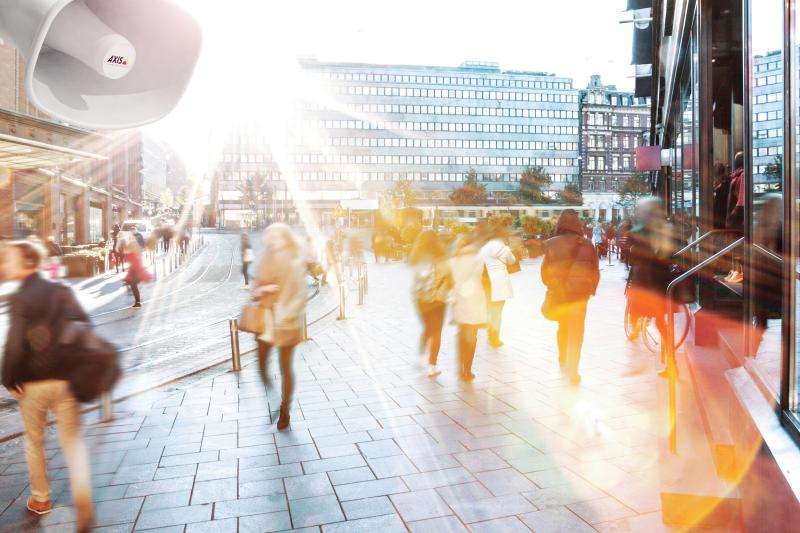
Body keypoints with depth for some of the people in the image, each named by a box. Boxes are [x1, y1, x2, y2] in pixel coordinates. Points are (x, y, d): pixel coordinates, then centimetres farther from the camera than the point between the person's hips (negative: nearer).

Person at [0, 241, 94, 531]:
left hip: (32, 383, -3)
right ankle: (82, 492, -11)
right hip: (65, 379, 3)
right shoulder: (62, 292, 1)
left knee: (34, 441, 18)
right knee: (72, 439, 9)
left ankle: (40, 498, 33)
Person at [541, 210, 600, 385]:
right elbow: (595, 271, 0)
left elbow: (545, 270, -3)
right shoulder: (587, 244, -6)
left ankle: (563, 362, 33)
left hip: (558, 292, 1)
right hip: (580, 292, -1)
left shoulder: (552, 244, -8)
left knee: (562, 328, 20)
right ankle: (573, 370, 2)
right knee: (576, 330, 5)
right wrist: (591, 289, 13)